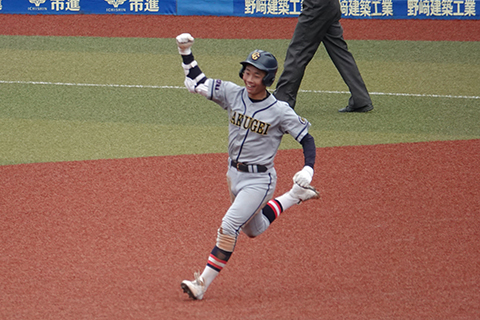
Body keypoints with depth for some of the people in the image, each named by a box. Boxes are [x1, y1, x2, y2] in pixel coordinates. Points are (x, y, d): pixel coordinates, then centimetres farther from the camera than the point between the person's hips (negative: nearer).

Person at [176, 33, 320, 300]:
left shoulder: (280, 111, -17)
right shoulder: (233, 94, -5)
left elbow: (307, 139, -11)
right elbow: (197, 83, 0)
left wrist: (308, 170, -26)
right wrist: (186, 53, -12)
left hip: (260, 180, -7)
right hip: (234, 175, 7)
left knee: (230, 225, -19)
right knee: (254, 230, 24)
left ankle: (203, 283, -15)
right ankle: (295, 196, 44)